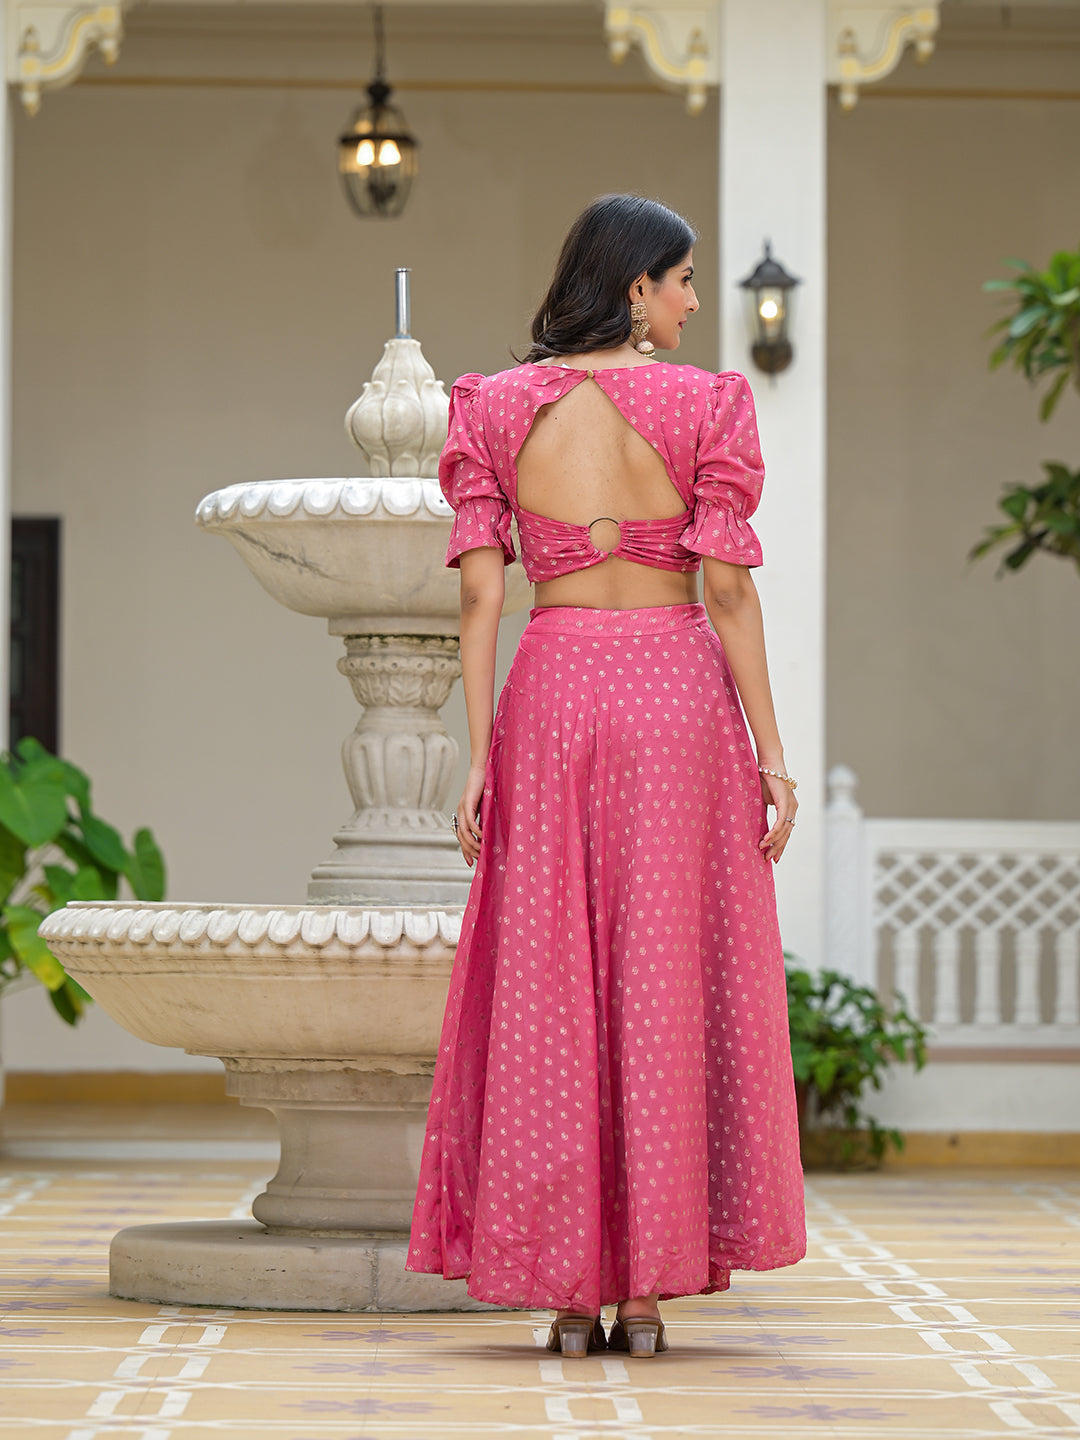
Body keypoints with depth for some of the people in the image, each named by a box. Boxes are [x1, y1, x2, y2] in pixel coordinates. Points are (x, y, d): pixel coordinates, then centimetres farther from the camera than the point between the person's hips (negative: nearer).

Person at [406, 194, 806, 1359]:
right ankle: (647, 1289, 3)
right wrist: (771, 753, -2)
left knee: (547, 991, 5)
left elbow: (479, 592, -1)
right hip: (677, 691, -2)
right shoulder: (704, 406, -4)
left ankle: (567, 1289, 2)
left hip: (551, 692, 2)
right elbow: (729, 589, -6)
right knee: (669, 985, 4)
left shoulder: (497, 410, 2)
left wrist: (478, 757, 1)